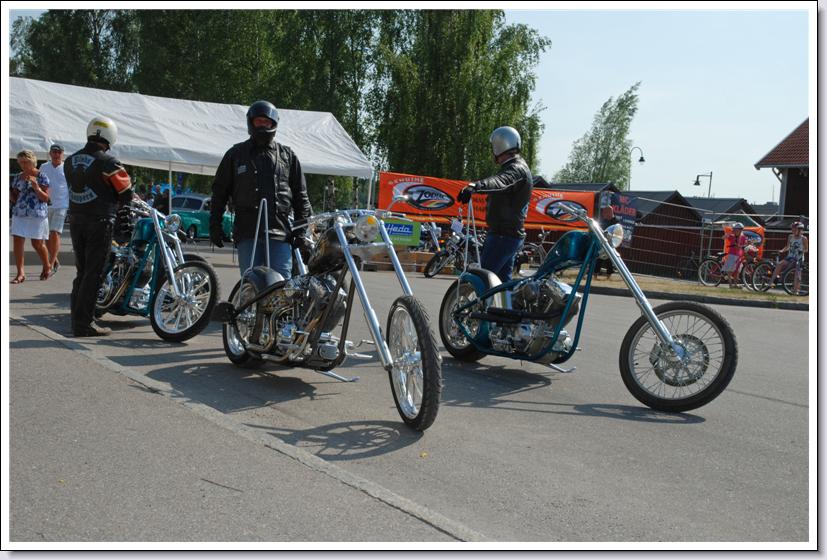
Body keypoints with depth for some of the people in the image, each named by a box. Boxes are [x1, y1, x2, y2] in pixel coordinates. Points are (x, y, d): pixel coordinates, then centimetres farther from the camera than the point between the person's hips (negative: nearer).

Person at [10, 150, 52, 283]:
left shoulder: (41, 176, -3)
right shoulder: (18, 177, 11)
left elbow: (46, 198, -6)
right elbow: (14, 199, 16)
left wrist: (35, 186, -19)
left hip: (37, 214, -4)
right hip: (19, 214, 4)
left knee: (37, 244, 3)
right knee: (17, 242, -6)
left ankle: (47, 267, 28)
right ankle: (20, 273, -3)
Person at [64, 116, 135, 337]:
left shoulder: (70, 161, 7)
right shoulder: (107, 162, -13)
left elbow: (76, 188, 12)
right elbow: (126, 192, -7)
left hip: (76, 220, 7)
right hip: (100, 222, -7)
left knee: (82, 271, 14)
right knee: (93, 273, -3)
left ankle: (77, 321, 18)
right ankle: (84, 323, -2)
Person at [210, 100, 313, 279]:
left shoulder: (287, 155, 14)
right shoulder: (236, 154, 14)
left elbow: (301, 195, 13)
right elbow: (220, 190, 16)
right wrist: (214, 225, 9)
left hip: (280, 232, 0)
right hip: (247, 233, 0)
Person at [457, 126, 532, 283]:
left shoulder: (516, 168, -17)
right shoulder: (519, 166, 17)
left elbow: (499, 182, -40)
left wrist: (474, 187, -57)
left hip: (503, 236, -11)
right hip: (512, 234, 11)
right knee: (503, 280, 16)